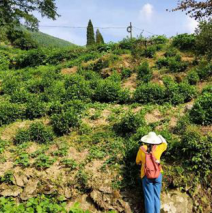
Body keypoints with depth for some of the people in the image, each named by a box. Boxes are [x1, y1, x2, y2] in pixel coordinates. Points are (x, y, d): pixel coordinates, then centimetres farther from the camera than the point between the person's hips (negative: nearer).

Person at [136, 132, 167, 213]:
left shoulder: (142, 149, -5)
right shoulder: (158, 148, -4)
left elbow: (138, 162, 9)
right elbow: (165, 143, 20)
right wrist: (160, 136, 35)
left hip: (146, 175, -1)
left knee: (149, 197, 4)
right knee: (156, 197, 10)